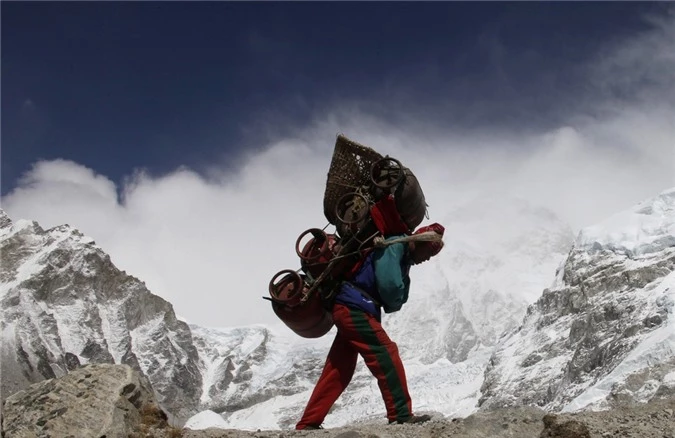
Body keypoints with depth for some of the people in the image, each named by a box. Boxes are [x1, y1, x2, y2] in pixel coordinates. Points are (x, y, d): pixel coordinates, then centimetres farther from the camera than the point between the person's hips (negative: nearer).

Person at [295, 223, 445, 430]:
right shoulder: (394, 245, -10)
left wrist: (392, 303, -6)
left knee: (337, 371, 10)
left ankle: (308, 424, 12)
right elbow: (388, 284, -21)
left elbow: (399, 295, 15)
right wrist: (392, 303, -3)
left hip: (348, 309, 10)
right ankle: (401, 415, -9)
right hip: (354, 308, -10)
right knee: (386, 354, -11)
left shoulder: (403, 257, 21)